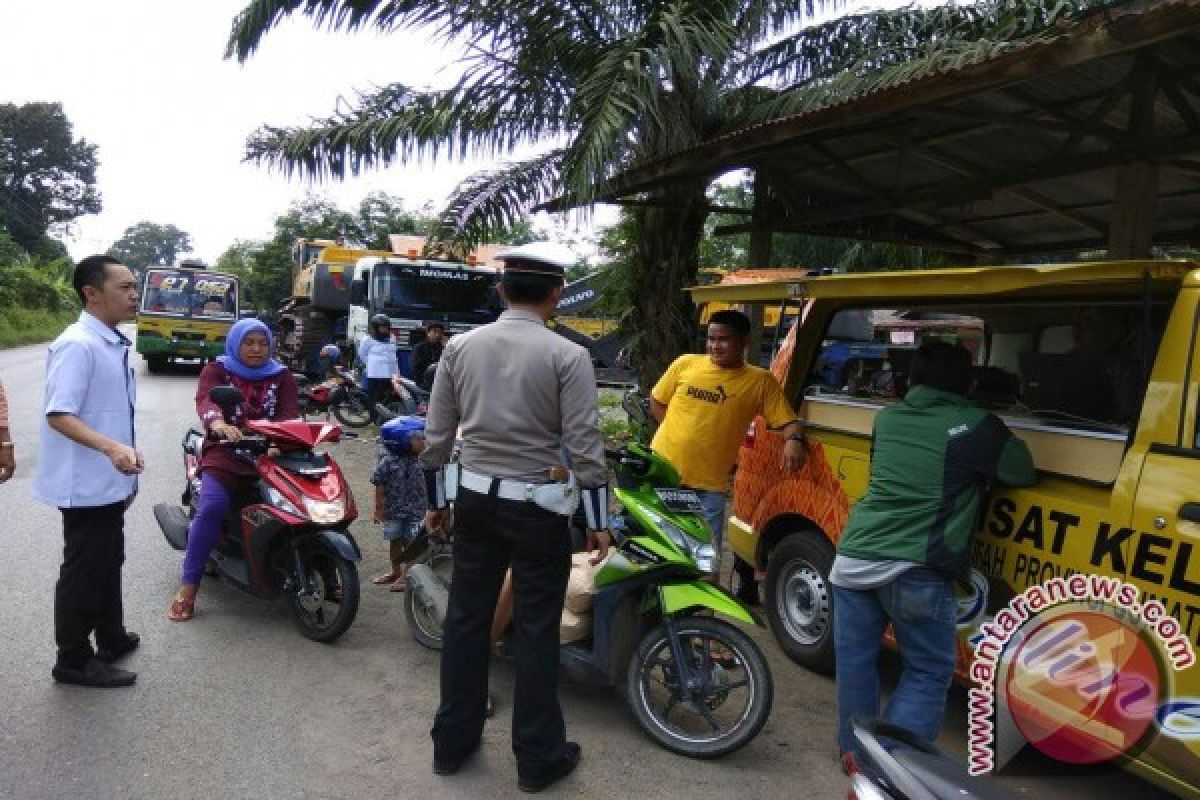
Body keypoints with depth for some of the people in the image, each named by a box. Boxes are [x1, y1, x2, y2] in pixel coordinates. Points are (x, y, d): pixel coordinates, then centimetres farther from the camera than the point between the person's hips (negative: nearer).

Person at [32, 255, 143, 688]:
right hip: (86, 485, -9)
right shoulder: (77, 345, -20)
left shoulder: (114, 344, 10)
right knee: (84, 570, 3)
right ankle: (74, 660, 16)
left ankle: (111, 638, 35)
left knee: (108, 563, 20)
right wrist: (110, 447, -38)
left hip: (110, 483, 9)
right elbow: (58, 414, -26)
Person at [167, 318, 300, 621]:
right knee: (211, 507, -28)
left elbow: (290, 412, -1)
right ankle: (187, 589, -18)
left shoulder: (281, 376, 15)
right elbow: (206, 400, -14)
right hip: (226, 454, -2)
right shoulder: (217, 370, 8)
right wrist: (218, 423, -38)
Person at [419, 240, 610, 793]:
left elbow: (436, 437, 4)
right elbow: (584, 446, -13)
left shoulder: (459, 347, 1)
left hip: (475, 499, 4)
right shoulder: (567, 356, -12)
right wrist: (598, 520, -4)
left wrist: (435, 502, 15)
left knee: (466, 619, 15)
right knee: (536, 630, 7)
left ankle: (452, 742, 29)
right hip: (538, 506, -4)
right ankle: (538, 758, 21)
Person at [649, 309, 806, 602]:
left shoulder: (760, 381, -3)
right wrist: (680, 434, 4)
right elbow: (656, 400, 13)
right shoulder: (685, 364, 1)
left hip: (708, 487, -2)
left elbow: (789, 421, -6)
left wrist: (794, 440, -28)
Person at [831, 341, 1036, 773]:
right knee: (928, 672, 10)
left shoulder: (886, 418, 14)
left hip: (853, 557, 5)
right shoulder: (975, 426, -3)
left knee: (855, 659, 16)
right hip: (914, 570, -5)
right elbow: (1025, 473, 9)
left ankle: (854, 752, 29)